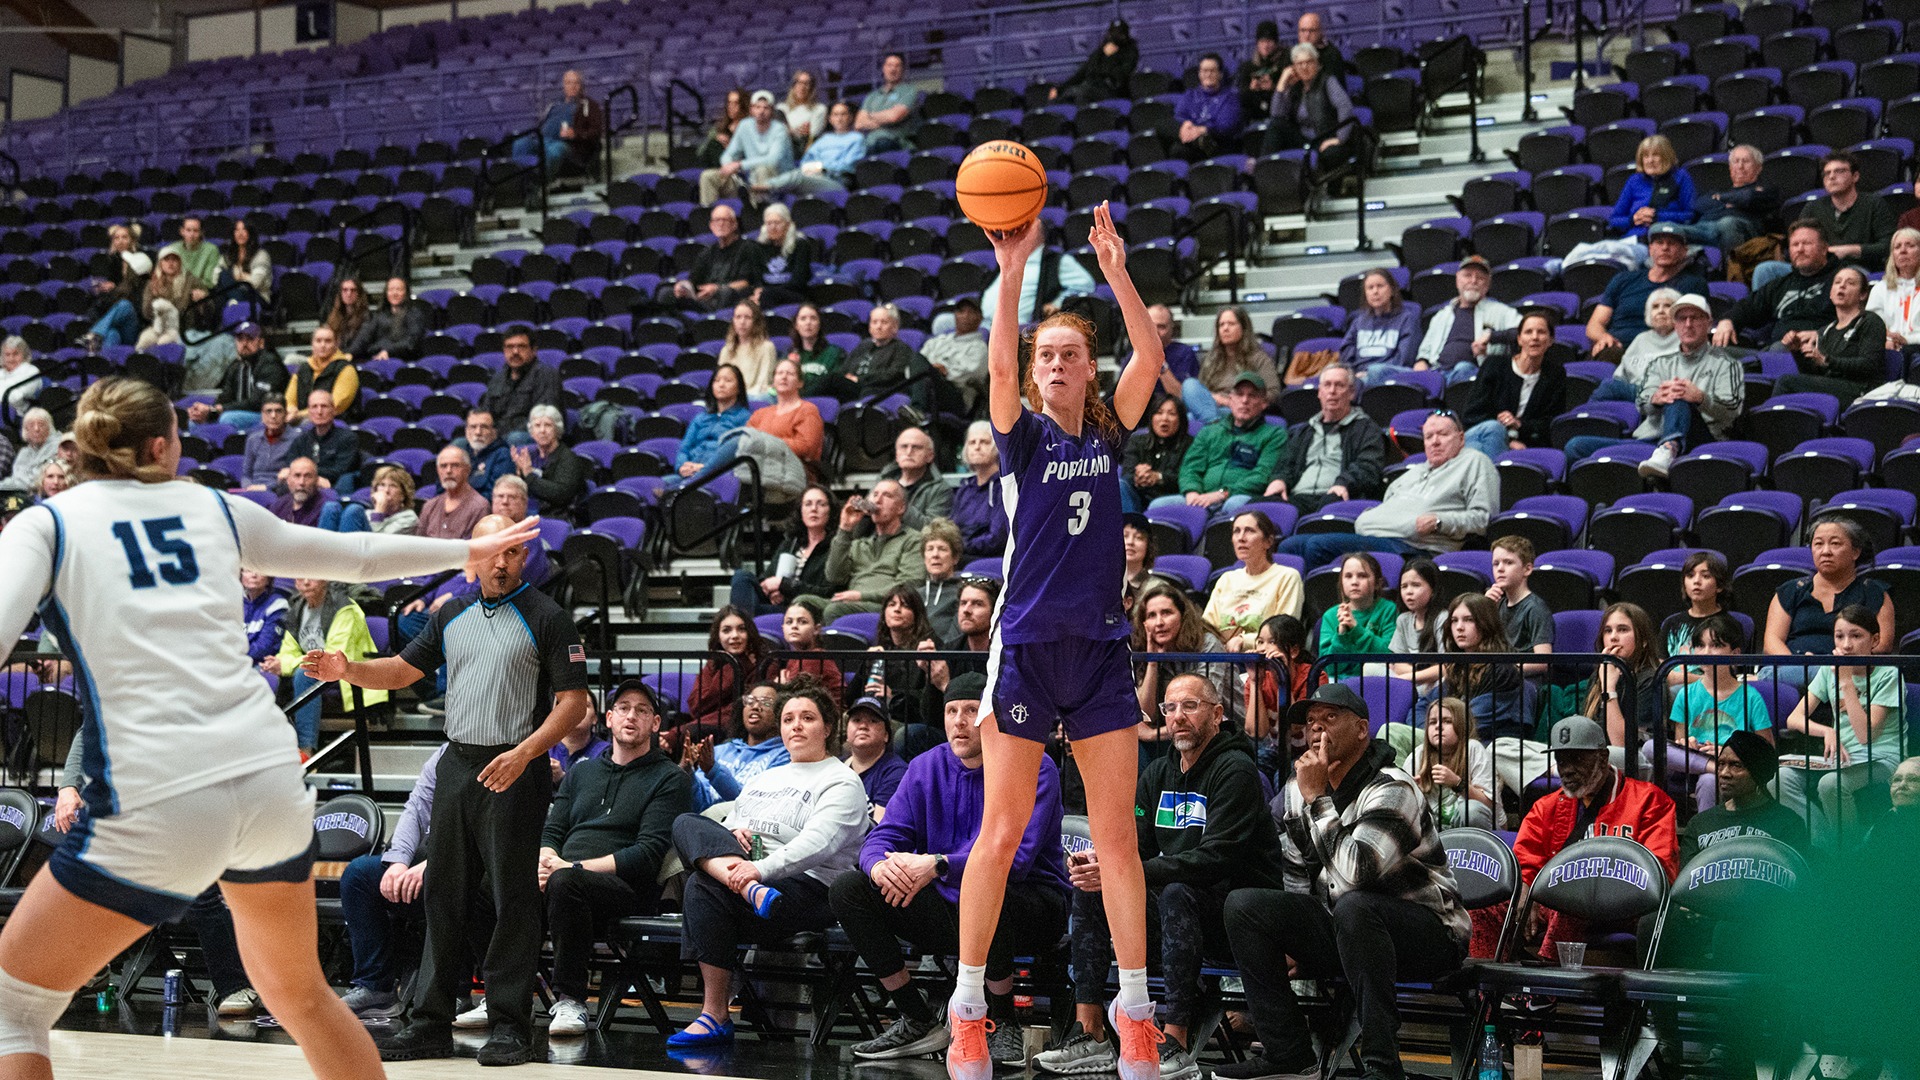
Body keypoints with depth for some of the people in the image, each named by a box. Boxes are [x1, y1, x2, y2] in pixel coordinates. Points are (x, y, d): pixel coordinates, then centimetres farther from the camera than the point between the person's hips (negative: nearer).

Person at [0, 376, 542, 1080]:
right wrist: (466, 552, 43)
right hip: (271, 775, 4)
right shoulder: (210, 507, 17)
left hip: (155, 801, -4)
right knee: (300, 995, 25)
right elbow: (354, 555, 28)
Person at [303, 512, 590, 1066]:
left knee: (512, 898, -4)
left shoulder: (548, 619, -4)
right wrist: (346, 670, -1)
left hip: (514, 771, -6)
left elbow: (573, 701, -8)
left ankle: (510, 1024, 2)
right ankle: (432, 1022, 12)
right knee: (443, 895, 7)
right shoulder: (451, 616, 13)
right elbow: (403, 669, 18)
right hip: (456, 767, 6)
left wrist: (523, 754, -19)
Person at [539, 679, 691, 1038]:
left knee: (566, 882, -38)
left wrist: (574, 868, -13)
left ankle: (570, 1000, -29)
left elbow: (649, 853, -5)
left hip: (627, 887, -5)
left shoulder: (670, 780, 8)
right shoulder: (581, 773, 27)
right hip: (566, 872, 5)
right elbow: (551, 831, 19)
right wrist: (547, 861, -7)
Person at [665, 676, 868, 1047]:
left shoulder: (841, 781, 5)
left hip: (804, 884, -7)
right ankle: (752, 893, -40)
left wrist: (762, 868, -27)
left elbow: (817, 842, -12)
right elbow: (723, 829, 28)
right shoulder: (762, 780, 30)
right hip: (740, 871, 7)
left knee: (704, 887, -33)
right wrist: (733, 832, 1)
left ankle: (715, 1016, -30)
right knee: (688, 824, -18)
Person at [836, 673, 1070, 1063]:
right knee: (846, 890, -9)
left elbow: (1017, 855, -27)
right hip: (948, 910, 6)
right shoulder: (926, 767, 4)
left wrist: (937, 865, -40)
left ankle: (1003, 1025, -17)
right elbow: (883, 836, -1)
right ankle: (919, 1022, -3)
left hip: (1029, 908, -6)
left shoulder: (1033, 768, -13)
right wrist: (881, 866, -28)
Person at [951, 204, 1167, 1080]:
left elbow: (1149, 358, -6)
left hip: (1100, 647, 3)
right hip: (1027, 643, -3)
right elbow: (999, 368, -19)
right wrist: (1012, 273, -29)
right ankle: (969, 1007, 7)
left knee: (1116, 834, 3)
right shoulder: (1022, 436, 0)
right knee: (1001, 832, -1)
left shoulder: (1110, 433, 8)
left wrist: (1116, 270, -15)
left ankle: (1134, 1007, 8)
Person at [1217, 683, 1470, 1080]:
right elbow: (1296, 873, 18)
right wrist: (1293, 941, 10)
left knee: (1353, 907, -39)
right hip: (1342, 931, 8)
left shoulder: (1393, 790, -19)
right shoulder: (1298, 790, 5)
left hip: (1428, 934, -8)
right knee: (1242, 904, -7)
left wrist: (1317, 799, -26)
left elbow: (1356, 874, -33)